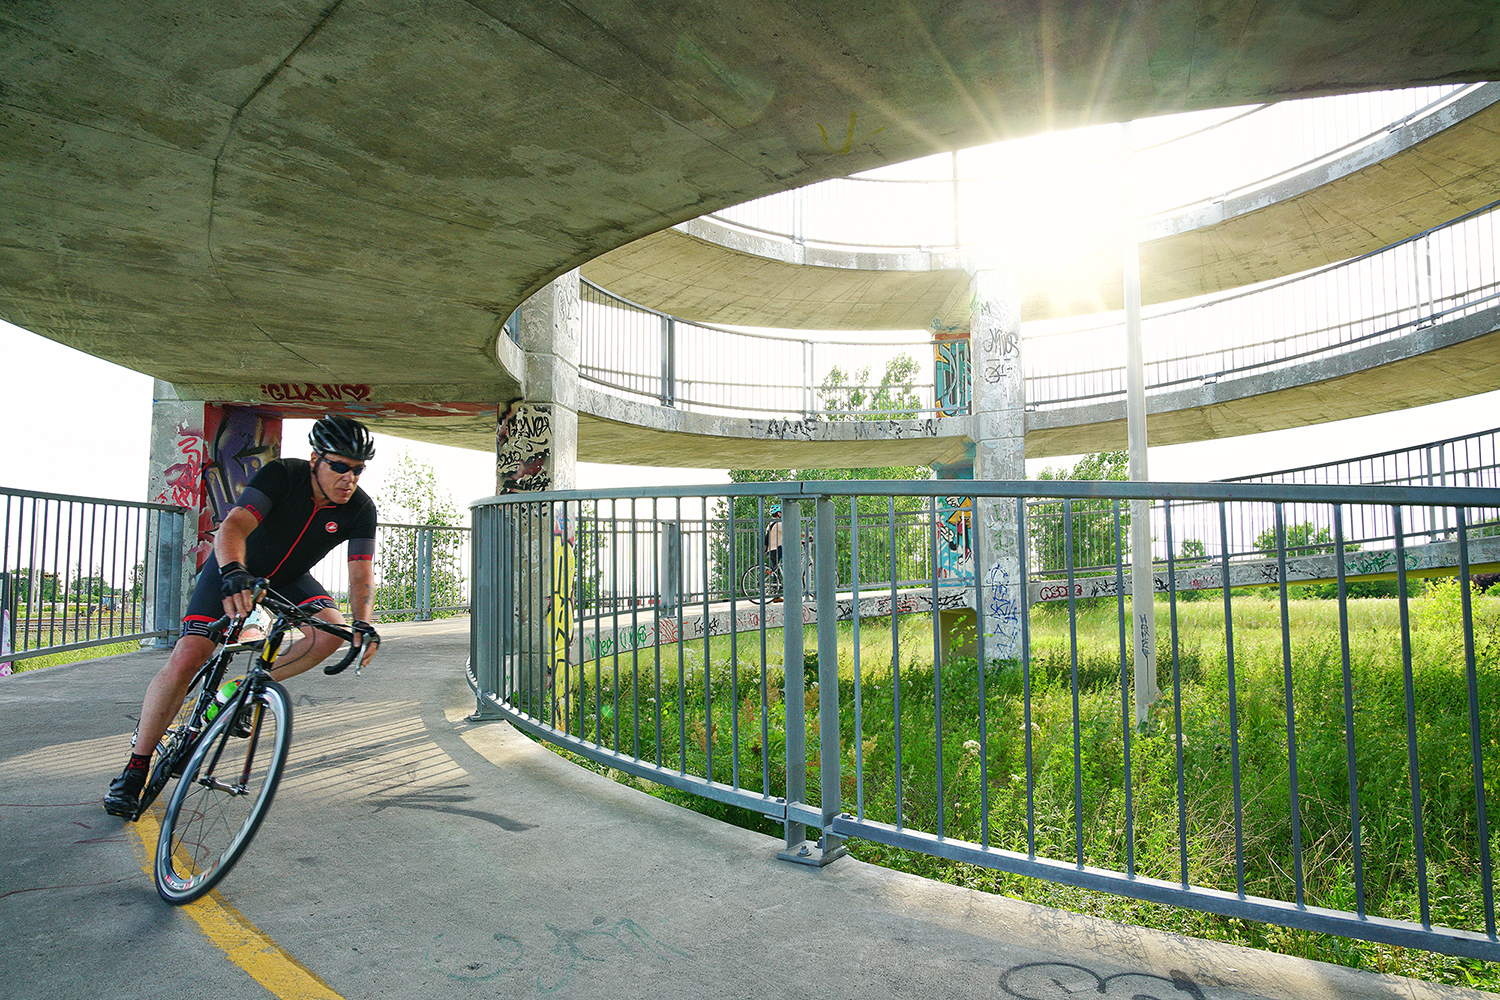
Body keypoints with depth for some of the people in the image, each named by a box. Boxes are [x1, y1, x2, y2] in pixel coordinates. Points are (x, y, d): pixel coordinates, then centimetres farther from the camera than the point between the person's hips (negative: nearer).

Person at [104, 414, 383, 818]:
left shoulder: (360, 509, -20)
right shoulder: (281, 475, -29)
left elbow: (361, 573, -23)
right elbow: (232, 528, -41)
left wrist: (364, 624, -40)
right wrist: (233, 574, -60)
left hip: (289, 578, 3)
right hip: (235, 570, -3)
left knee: (331, 629, -25)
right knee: (186, 659, -16)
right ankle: (136, 766, 1)